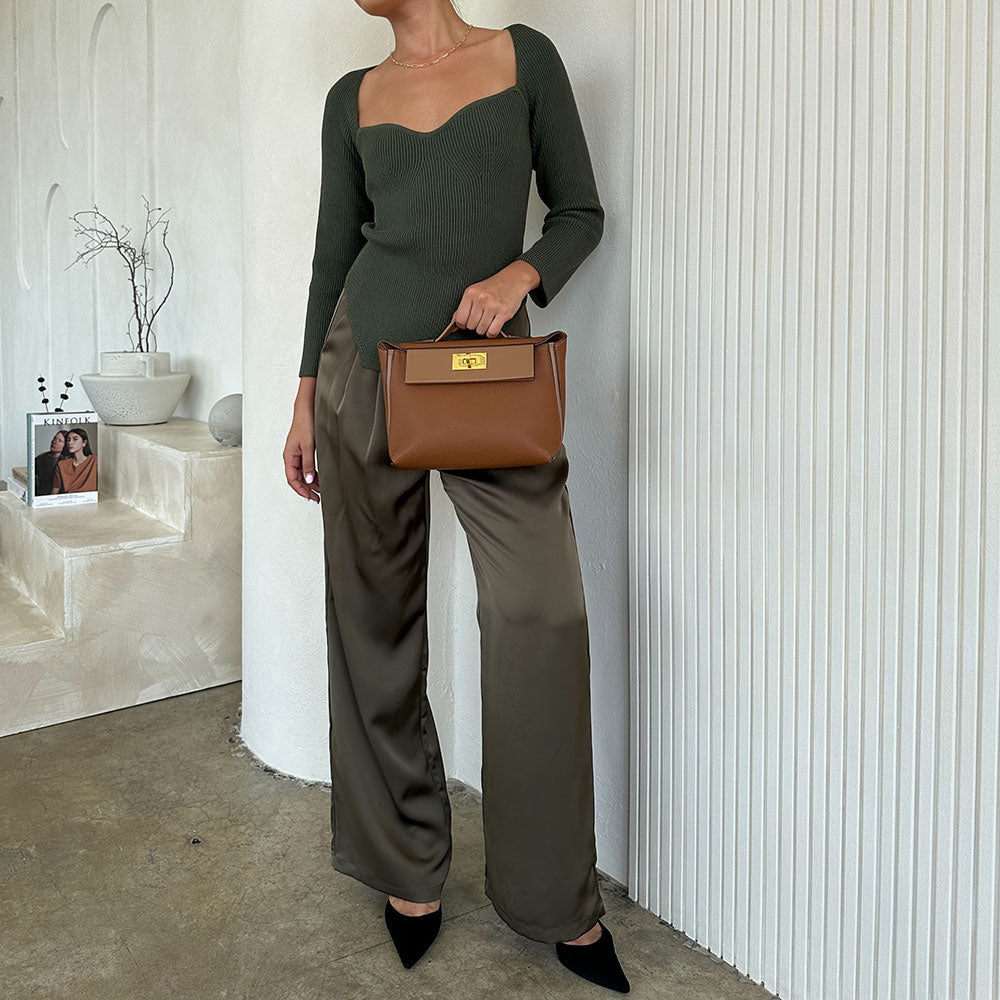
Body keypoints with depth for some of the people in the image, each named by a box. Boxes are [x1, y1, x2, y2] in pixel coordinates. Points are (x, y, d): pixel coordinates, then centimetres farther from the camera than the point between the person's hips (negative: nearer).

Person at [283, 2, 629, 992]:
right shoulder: (353, 97, 14)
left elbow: (580, 211, 7)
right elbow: (335, 251, 15)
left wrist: (521, 272, -14)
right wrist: (306, 398, 11)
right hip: (367, 363, 3)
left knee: (542, 610, -13)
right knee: (376, 616, 5)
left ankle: (561, 898, 5)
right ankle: (407, 866, 24)